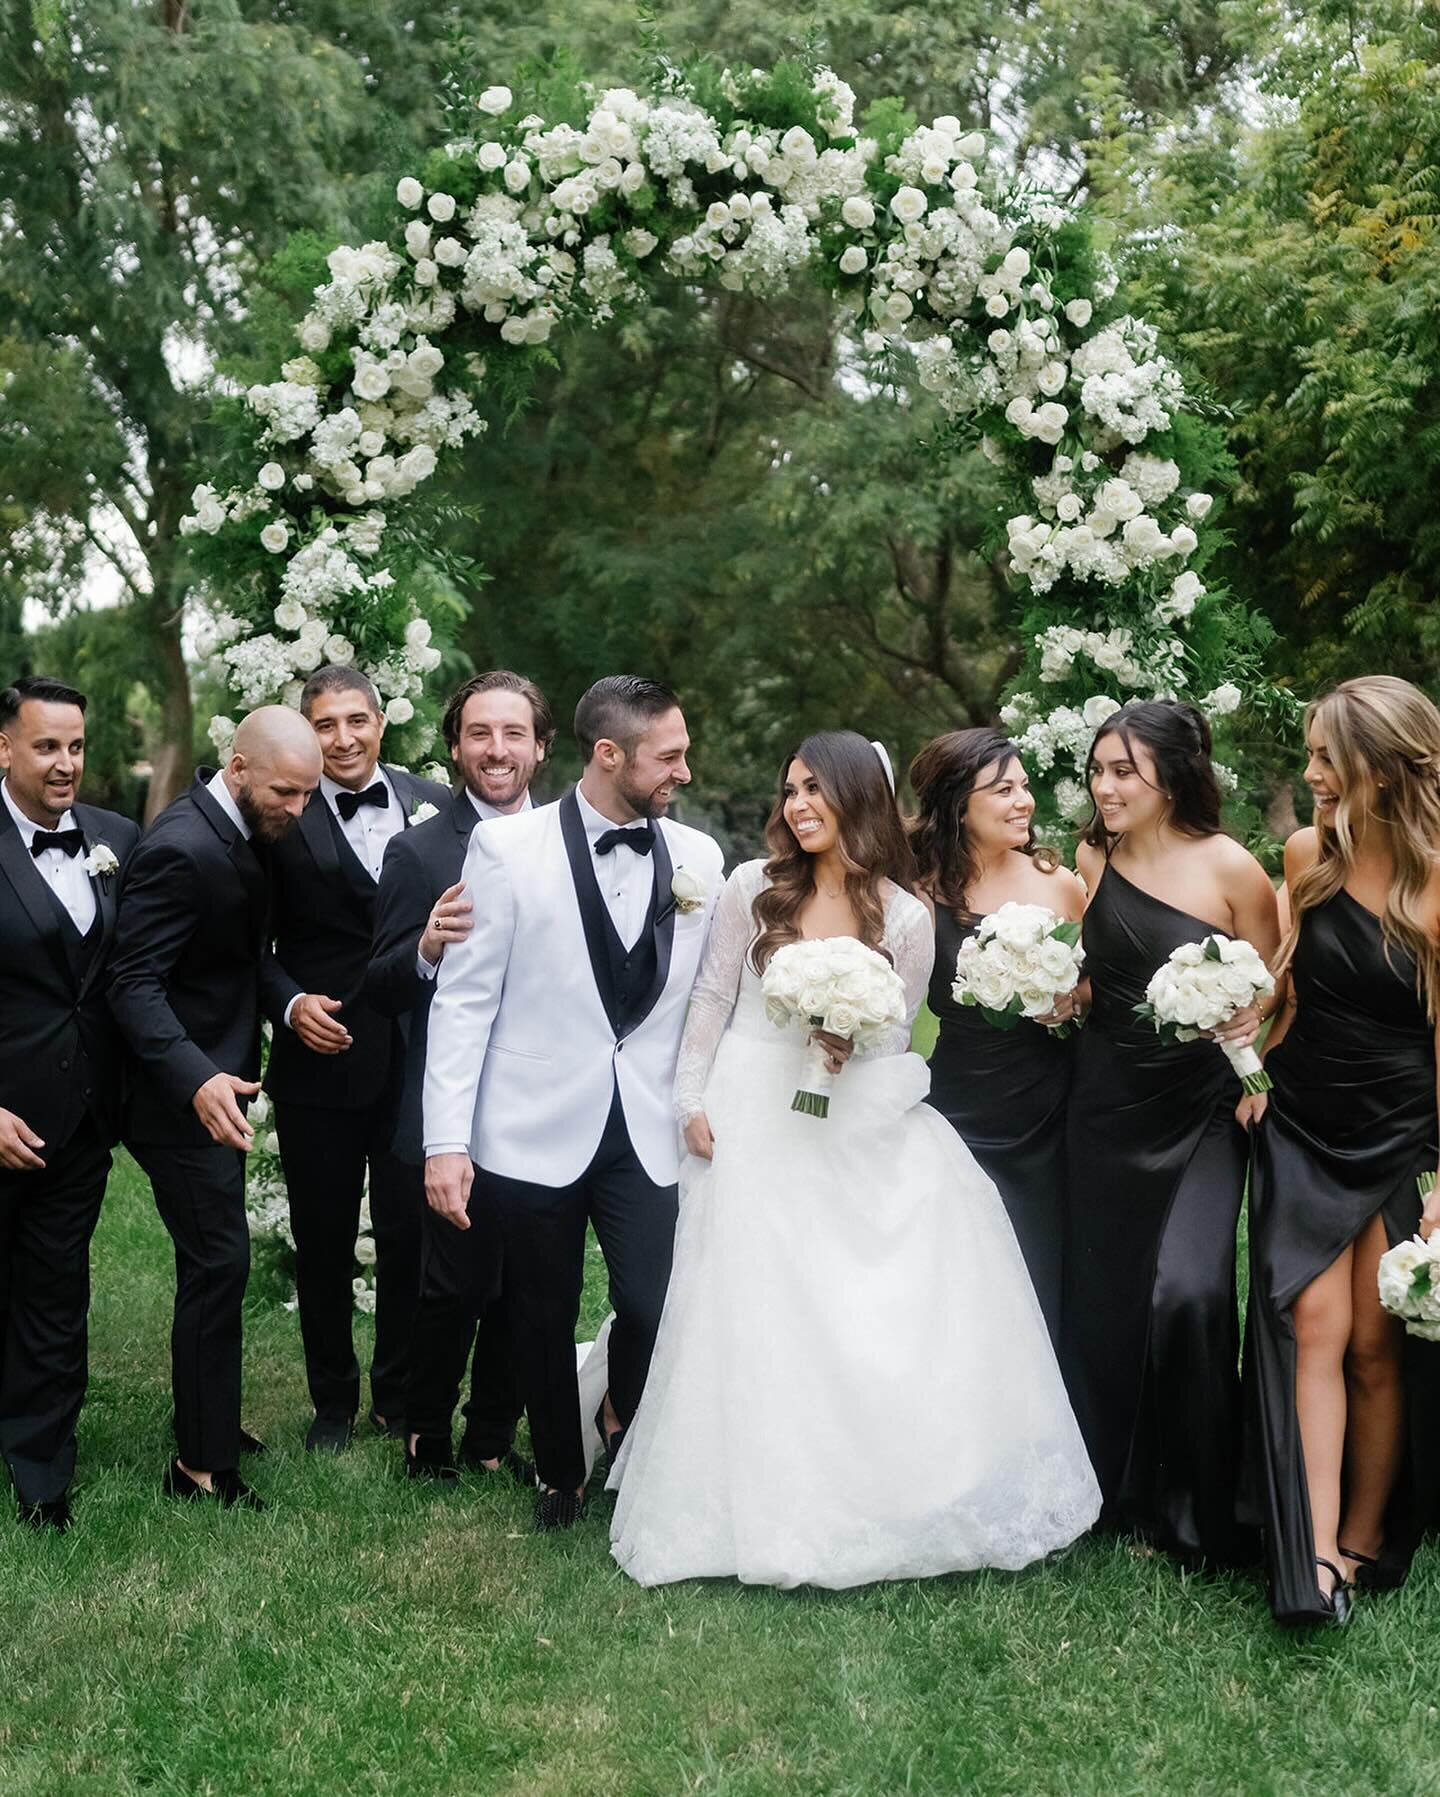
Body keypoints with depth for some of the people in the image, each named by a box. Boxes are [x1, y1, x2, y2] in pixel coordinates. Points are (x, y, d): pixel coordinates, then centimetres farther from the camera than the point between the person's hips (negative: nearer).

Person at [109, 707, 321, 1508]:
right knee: (218, 1262, -4)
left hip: (218, 1082, 9)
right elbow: (134, 985, -26)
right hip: (184, 1096, -9)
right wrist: (197, 1079, -38)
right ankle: (205, 1464, 8)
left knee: (215, 1261, 18)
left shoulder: (243, 832, 4)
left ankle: (208, 1418, 33)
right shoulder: (182, 848, -24)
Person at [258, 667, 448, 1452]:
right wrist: (289, 1003, -15)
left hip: (417, 1057, 1)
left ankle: (399, 1394, 30)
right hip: (320, 1058, -1)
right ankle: (333, 1399, 31)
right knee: (323, 1239, 13)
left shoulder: (433, 805, 1)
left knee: (411, 1233, 10)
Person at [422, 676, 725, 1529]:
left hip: (651, 1133, 2)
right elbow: (463, 999, -7)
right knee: (544, 1320, 12)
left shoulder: (700, 856, 3)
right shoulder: (507, 847, -7)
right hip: (536, 1129, -2)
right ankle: (562, 1476, 37)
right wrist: (447, 1141, -10)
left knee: (656, 1312, -6)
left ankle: (625, 1420, 27)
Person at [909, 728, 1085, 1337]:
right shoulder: (925, 897, -7)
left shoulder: (1058, 883, 0)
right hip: (967, 1119, -2)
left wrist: (1072, 1001, -6)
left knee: (1047, 1286, 11)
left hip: (1051, 1119, 2)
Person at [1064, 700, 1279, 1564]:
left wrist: (1249, 1019, -20)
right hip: (1107, 1105, 4)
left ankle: (1200, 1507, 8)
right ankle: (1116, 1487, 28)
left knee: (1186, 1294, -13)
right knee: (1102, 1296, 8)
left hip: (1200, 1112, -4)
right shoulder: (1091, 861, 3)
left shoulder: (1230, 867, -9)